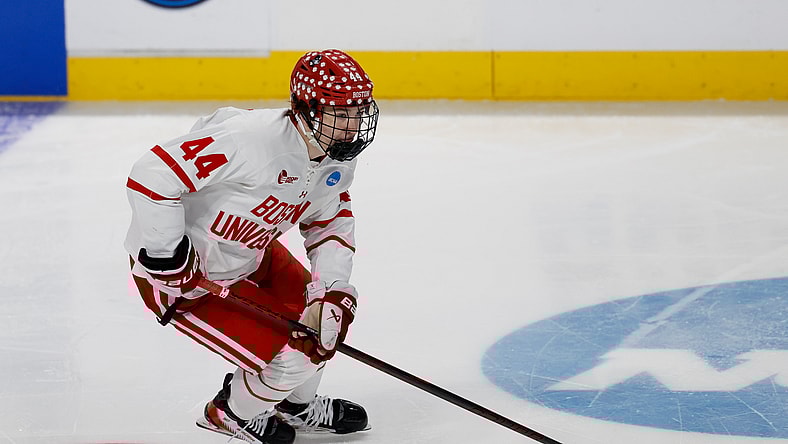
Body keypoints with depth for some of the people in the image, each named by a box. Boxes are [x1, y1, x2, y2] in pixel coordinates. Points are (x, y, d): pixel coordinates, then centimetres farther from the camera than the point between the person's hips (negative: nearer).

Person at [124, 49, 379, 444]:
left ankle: (296, 404, 40)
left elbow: (331, 224, 7)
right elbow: (151, 175, -37)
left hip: (247, 256, 9)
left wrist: (332, 291, -10)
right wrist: (168, 255, -29)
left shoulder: (337, 159, -7)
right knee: (294, 358, -11)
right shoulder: (251, 138, -36)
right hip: (180, 277, -9)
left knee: (332, 312, 12)